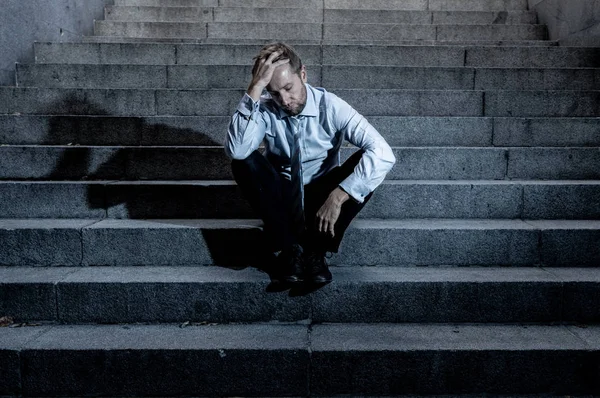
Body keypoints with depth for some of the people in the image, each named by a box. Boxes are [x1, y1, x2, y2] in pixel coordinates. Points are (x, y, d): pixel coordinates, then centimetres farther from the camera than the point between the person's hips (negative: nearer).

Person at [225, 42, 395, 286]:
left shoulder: (330, 107, -19)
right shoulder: (264, 108, -15)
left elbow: (383, 153, -31)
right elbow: (236, 150, -35)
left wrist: (337, 198, -36)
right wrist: (255, 89, -38)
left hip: (322, 197, 0)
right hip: (280, 196, 1)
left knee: (366, 162, -27)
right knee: (244, 162, -27)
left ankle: (316, 250, -21)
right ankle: (290, 248, -22)